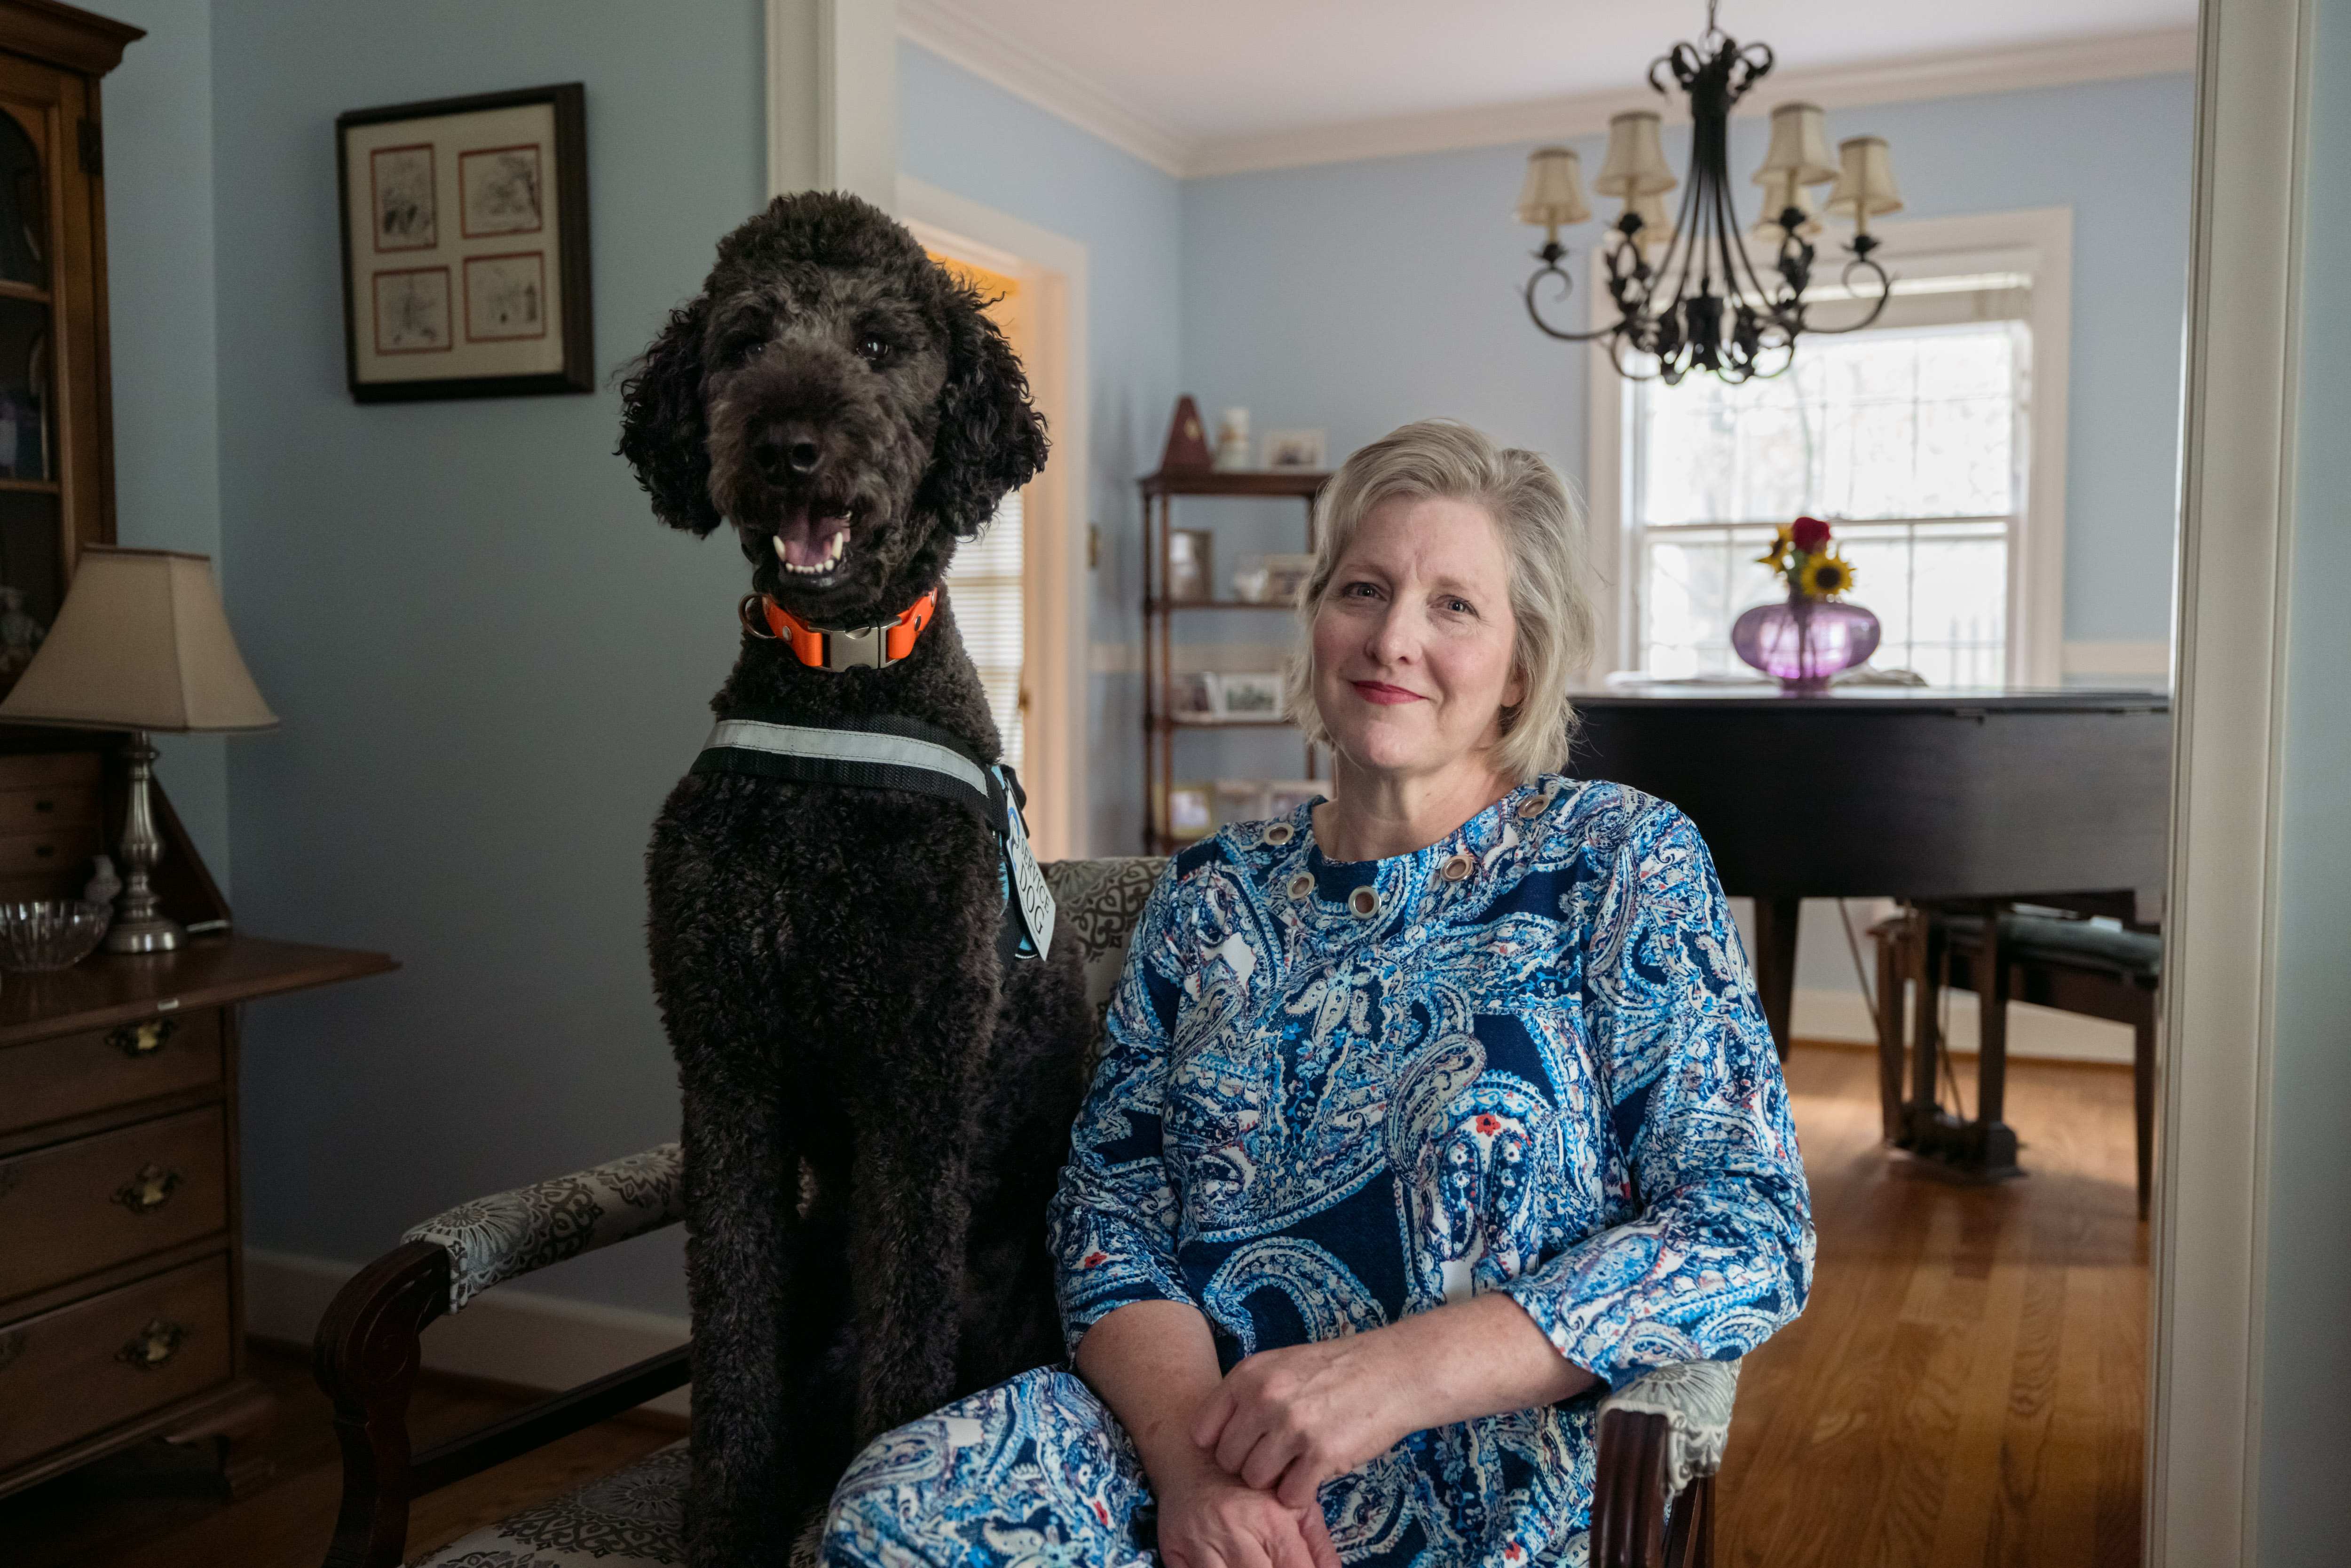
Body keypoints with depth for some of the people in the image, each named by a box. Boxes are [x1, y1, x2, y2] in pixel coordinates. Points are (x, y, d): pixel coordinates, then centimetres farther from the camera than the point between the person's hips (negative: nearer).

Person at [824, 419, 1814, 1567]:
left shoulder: (1621, 861, 0)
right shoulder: (1210, 896, 10)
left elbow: (1752, 1232, -9)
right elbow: (1109, 1213, 5)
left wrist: (1393, 1372, -20)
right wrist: (1193, 1450, -16)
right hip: (1172, 1432, 1)